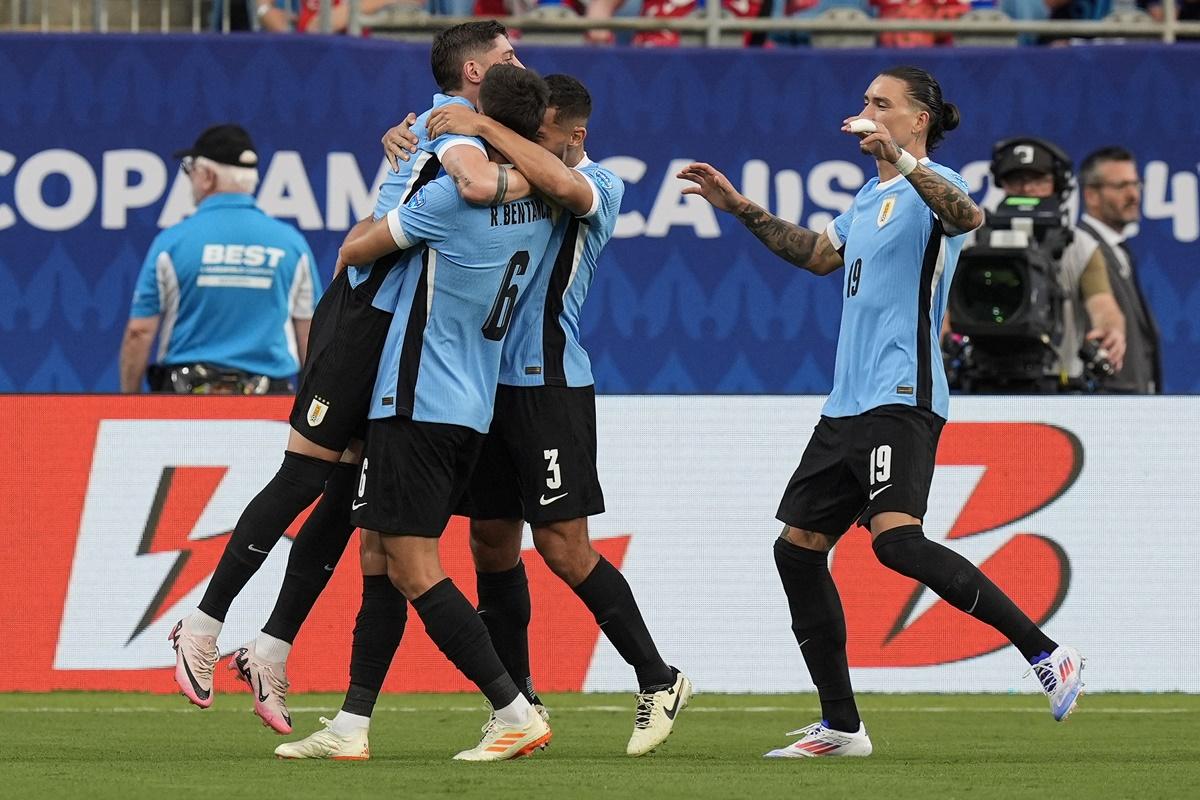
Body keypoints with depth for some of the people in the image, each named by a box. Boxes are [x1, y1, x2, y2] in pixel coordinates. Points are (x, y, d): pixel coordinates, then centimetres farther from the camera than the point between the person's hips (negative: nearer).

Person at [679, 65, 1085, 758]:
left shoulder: (928, 185, -7)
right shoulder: (872, 197, 21)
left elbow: (969, 215, -31)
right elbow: (820, 254, 38)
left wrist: (903, 159, -40)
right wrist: (740, 207, 36)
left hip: (901, 401, -10)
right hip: (848, 407, 10)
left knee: (896, 538, -26)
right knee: (798, 547, 7)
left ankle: (1047, 655, -21)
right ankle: (841, 726, 14)